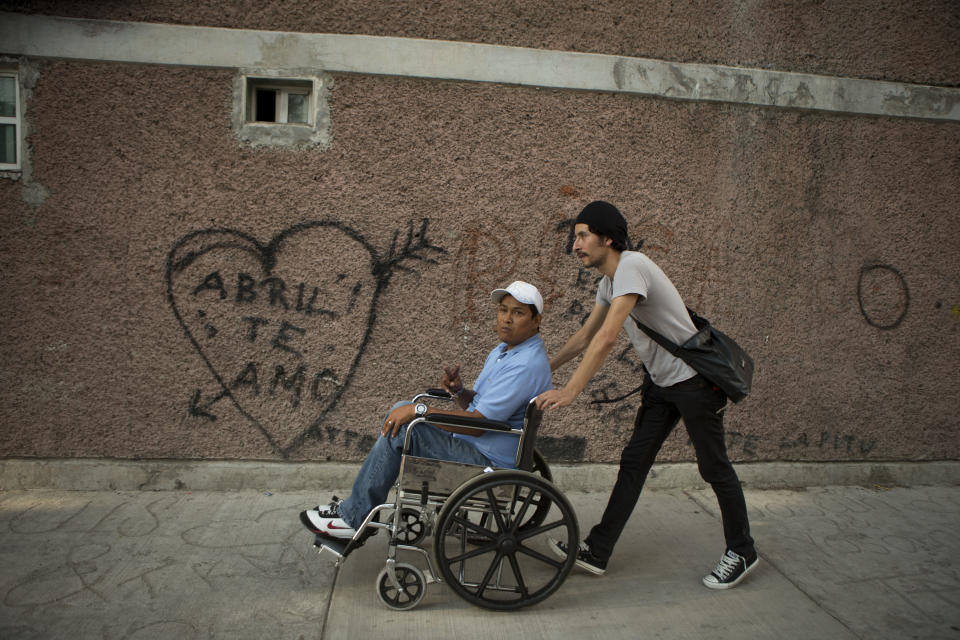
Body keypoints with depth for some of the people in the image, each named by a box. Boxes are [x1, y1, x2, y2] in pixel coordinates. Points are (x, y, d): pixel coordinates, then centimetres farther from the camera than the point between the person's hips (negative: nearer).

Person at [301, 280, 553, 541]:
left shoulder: (527, 364, -21)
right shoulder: (504, 349, 12)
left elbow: (478, 423, -25)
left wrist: (419, 410, -24)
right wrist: (458, 390, -6)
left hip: (489, 461, -10)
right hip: (473, 444, 10)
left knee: (402, 427, -20)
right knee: (402, 410, 8)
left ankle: (352, 517, -7)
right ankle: (358, 504, 9)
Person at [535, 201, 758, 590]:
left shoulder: (631, 266, -24)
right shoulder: (608, 282, 7)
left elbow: (608, 337, -33)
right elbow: (585, 336, 15)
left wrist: (570, 391, -35)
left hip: (694, 379, -9)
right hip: (661, 383, 9)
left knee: (714, 468, 6)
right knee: (633, 462, 6)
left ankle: (741, 553, 26)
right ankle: (597, 551, 11)